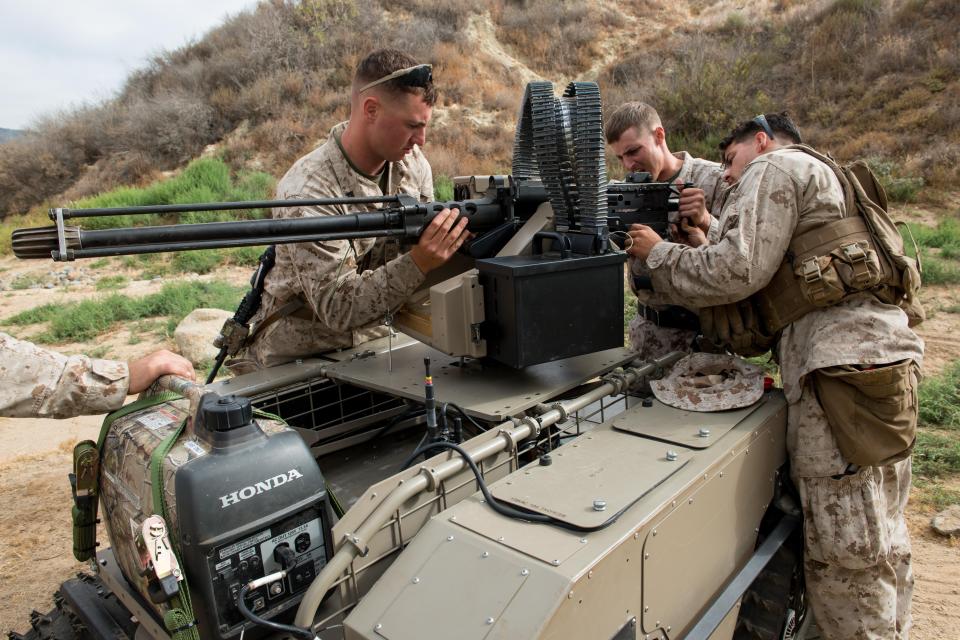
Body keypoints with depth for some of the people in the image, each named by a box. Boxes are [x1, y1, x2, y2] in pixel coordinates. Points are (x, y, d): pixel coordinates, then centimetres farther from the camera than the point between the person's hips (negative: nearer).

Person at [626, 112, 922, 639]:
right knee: (883, 545, 19)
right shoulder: (824, 177, 30)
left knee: (844, 560, -3)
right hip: (892, 360, 10)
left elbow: (739, 271, -13)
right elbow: (758, 281, 21)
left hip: (846, 371, -10)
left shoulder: (774, 168, 2)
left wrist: (658, 253, 0)